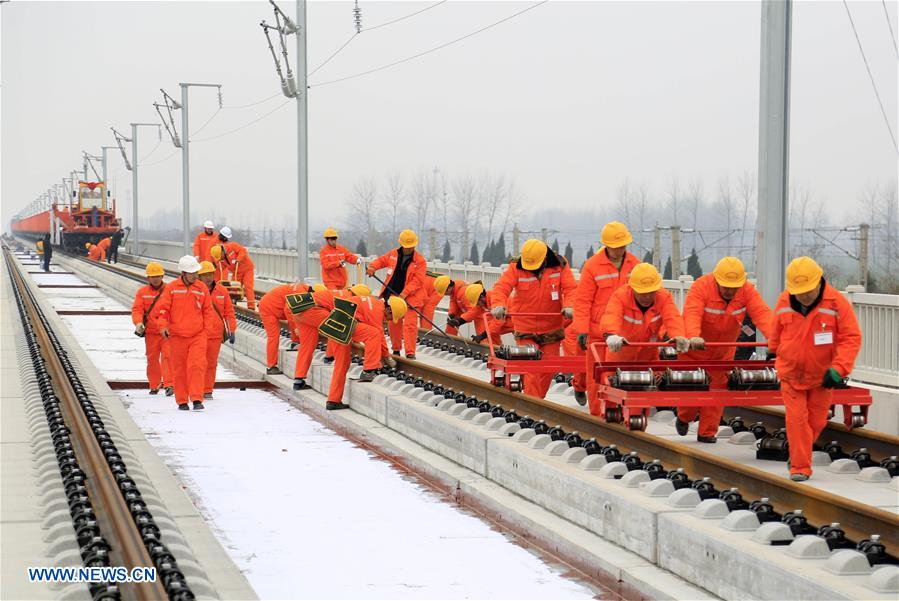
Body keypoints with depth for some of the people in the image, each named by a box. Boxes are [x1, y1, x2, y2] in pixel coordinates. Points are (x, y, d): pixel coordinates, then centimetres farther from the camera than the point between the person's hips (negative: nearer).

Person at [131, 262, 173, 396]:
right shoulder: (142, 292, 7)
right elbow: (137, 309, -1)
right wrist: (138, 322, -20)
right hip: (151, 333, 2)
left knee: (167, 357, -12)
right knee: (152, 359, 9)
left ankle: (169, 385, -15)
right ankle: (154, 386, 21)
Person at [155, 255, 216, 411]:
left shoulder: (202, 288, 5)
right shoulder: (171, 287, 0)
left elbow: (208, 310, 12)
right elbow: (163, 308, 0)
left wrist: (206, 328, 5)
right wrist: (163, 325, -13)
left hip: (198, 335, 0)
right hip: (177, 335, 0)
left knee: (197, 365, -13)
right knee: (179, 368, 6)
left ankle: (197, 399, -12)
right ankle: (182, 401, 16)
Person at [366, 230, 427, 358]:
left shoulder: (420, 261, -8)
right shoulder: (393, 255, 6)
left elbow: (417, 280, -15)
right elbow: (381, 260, 20)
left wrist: (405, 293, -25)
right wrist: (372, 266, -3)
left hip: (410, 298, -4)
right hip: (392, 295, 4)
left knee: (410, 324, -13)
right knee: (393, 323, 11)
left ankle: (410, 352, -11)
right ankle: (396, 349, 27)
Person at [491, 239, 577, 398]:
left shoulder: (560, 266, -6)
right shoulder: (516, 268, -9)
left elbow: (571, 288, -13)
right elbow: (501, 287, -17)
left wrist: (569, 306, -33)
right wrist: (499, 305, -38)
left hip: (552, 329, 2)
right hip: (525, 329, -2)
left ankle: (538, 399, 28)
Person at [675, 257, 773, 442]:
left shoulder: (747, 291, -16)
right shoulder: (701, 287, -27)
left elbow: (761, 313, -30)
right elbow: (692, 313, -41)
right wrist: (693, 336, -60)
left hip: (723, 351, 2)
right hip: (694, 348, -2)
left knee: (718, 387, 1)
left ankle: (707, 432, 14)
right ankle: (684, 418, 39)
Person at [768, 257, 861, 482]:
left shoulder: (837, 303, -18)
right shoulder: (784, 302, -10)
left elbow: (851, 338, -18)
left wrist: (838, 368, -28)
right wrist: (774, 351, 28)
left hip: (822, 376, 0)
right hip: (791, 373, 0)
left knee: (816, 421, 11)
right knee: (797, 419, -7)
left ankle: (798, 454, 35)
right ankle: (800, 467, 0)